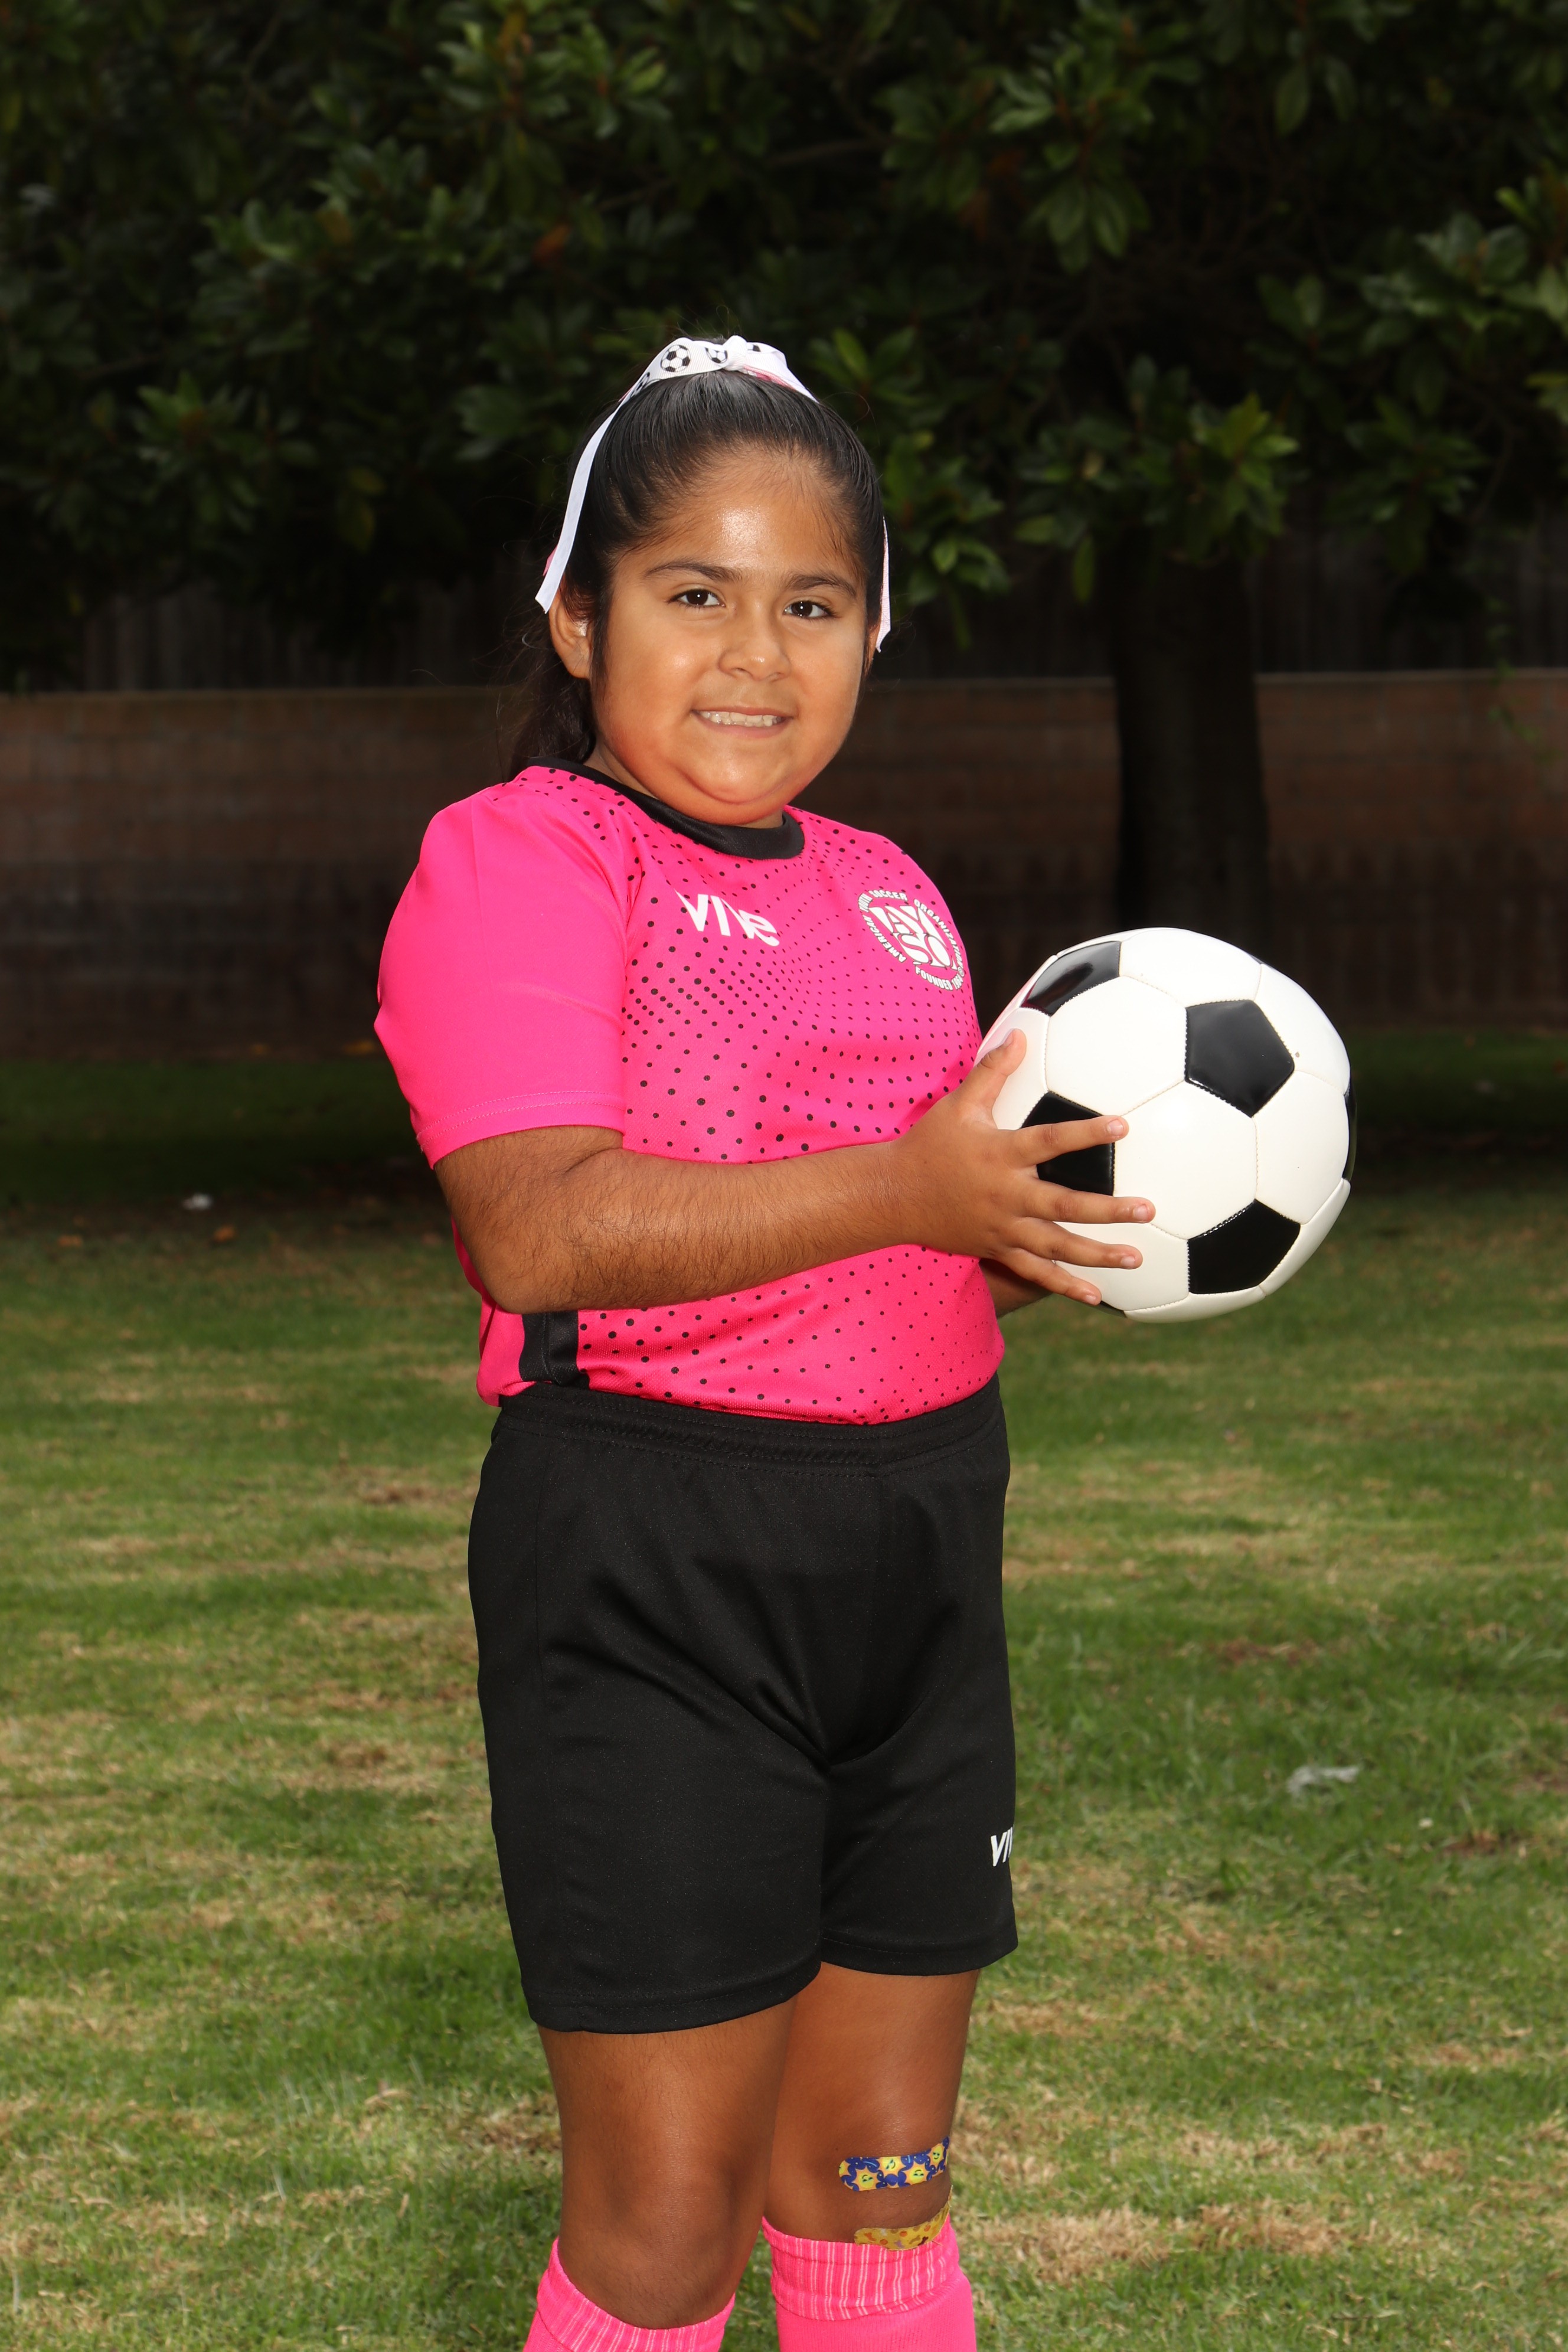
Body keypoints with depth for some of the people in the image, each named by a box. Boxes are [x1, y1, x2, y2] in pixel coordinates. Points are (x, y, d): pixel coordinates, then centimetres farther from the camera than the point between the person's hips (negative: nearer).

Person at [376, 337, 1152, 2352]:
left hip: (914, 1557, 7)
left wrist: (1050, 1234, 2)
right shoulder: (518, 857, -9)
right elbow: (543, 1226, -23)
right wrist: (907, 1187, -27)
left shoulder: (886, 893, 15)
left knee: (877, 2186, 15)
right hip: (648, 1575, -7)